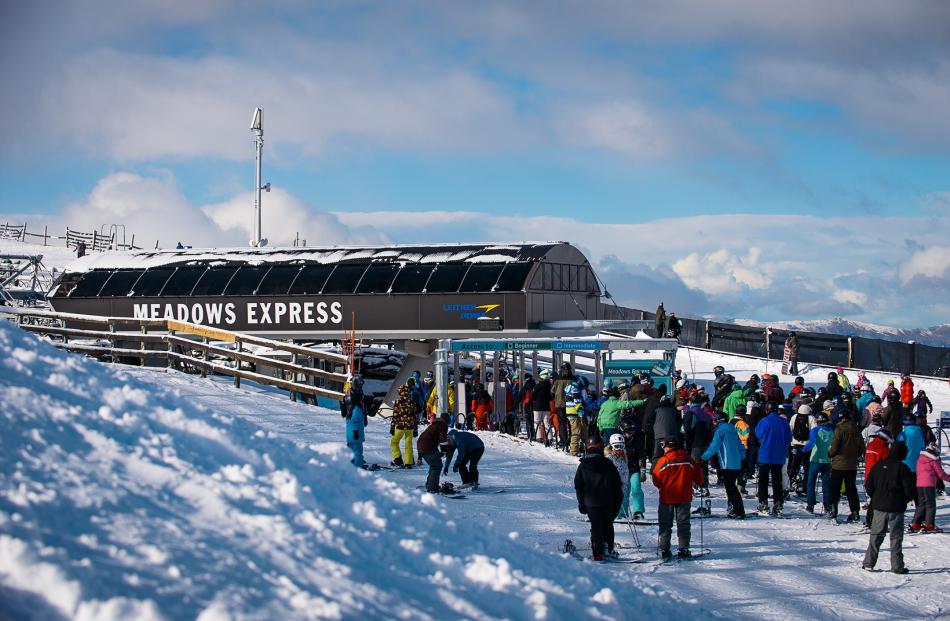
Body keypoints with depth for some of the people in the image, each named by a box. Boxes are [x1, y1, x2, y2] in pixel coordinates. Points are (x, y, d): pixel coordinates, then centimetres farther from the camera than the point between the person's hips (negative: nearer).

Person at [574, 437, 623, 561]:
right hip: (608, 503, 0)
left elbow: (578, 486, 6)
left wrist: (581, 503, 14)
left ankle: (598, 553, -5)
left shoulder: (583, 465, 1)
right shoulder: (607, 463, -3)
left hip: (591, 503, 0)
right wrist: (618, 501, 9)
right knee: (608, 526, 15)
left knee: (596, 527, 3)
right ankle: (609, 550, 12)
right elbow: (617, 484, 0)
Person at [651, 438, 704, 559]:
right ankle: (684, 550, 3)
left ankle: (664, 549, 6)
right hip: (684, 498, 2)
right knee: (683, 524, 9)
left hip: (667, 498, -2)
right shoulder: (689, 460, -1)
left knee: (665, 525, 9)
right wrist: (699, 483, 28)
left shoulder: (663, 461, -11)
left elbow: (656, 480, -7)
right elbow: (699, 478, 6)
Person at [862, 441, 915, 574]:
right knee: (896, 537, 4)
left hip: (879, 507, 4)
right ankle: (897, 566, 3)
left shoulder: (878, 465, 1)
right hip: (896, 508, -4)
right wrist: (903, 500, 9)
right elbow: (910, 491, -11)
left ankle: (868, 563, 9)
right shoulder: (903, 468, -12)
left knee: (876, 535, 11)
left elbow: (868, 486, 4)